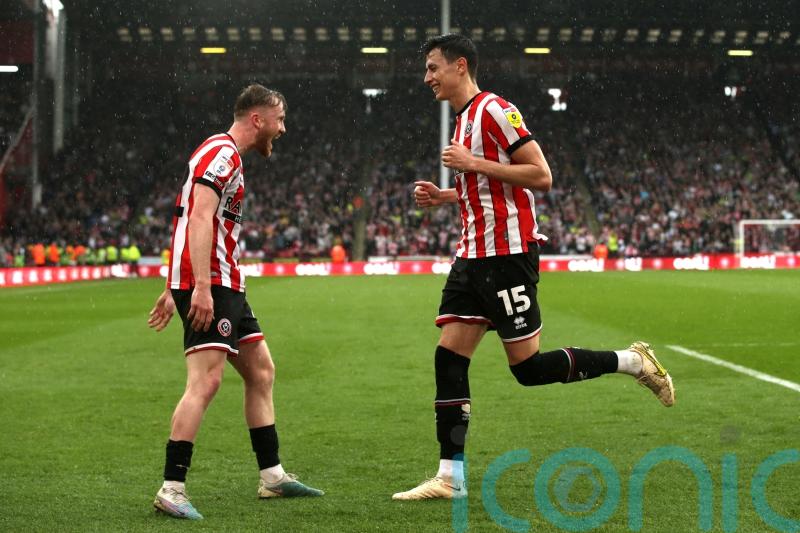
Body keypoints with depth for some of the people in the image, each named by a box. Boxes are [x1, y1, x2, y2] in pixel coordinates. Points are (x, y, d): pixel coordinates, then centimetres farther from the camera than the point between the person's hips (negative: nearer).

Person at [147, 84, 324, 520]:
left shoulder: (228, 157, 22)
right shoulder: (221, 153, -10)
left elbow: (190, 222, 25)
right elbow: (200, 219, -21)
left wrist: (173, 290, 25)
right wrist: (201, 287, -29)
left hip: (224, 286, 11)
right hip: (208, 287, -11)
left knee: (261, 372, 15)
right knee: (205, 381, -17)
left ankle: (272, 476, 22)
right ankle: (172, 488, -19)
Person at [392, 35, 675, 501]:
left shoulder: (494, 110, -11)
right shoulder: (464, 120, 18)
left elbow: (541, 176, -18)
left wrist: (473, 164, -18)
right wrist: (444, 197, 12)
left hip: (508, 252, -9)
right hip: (474, 254, 9)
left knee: (529, 367, -6)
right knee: (449, 357, 0)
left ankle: (633, 362, 11)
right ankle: (450, 477, 1)